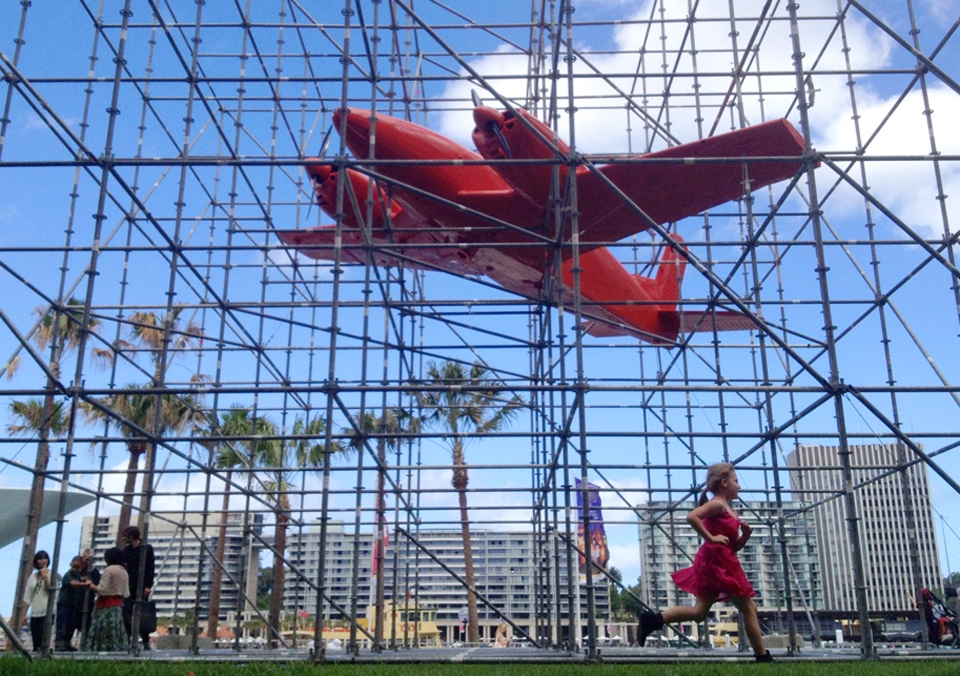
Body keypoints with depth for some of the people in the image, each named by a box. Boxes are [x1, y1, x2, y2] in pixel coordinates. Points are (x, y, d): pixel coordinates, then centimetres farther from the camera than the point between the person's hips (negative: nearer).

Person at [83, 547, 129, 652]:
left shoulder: (109, 570, -11)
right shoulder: (124, 571, 12)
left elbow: (102, 590, -15)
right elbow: (126, 593, 12)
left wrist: (92, 586, 0)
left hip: (107, 606, -7)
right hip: (118, 605, 7)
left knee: (106, 633, -6)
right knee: (116, 631, 6)